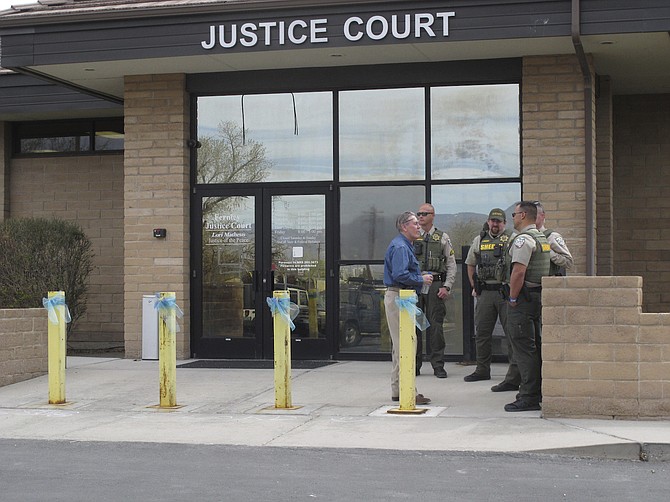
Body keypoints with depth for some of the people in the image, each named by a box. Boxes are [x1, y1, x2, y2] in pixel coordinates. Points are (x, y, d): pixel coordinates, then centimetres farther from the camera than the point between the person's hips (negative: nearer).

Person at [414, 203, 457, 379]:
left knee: (435, 326, -2)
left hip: (435, 285, -1)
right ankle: (414, 365, 11)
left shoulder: (442, 238, 7)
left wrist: (446, 287, -4)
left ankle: (438, 365, 5)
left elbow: (451, 265, 6)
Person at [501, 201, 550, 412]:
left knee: (524, 348, -8)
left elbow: (518, 272, -22)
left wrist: (512, 298, -13)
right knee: (536, 346, 13)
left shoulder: (523, 239, -14)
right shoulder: (542, 238, 17)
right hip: (539, 297, 10)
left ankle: (529, 397, -8)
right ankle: (538, 392, 19)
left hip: (523, 299, -10)